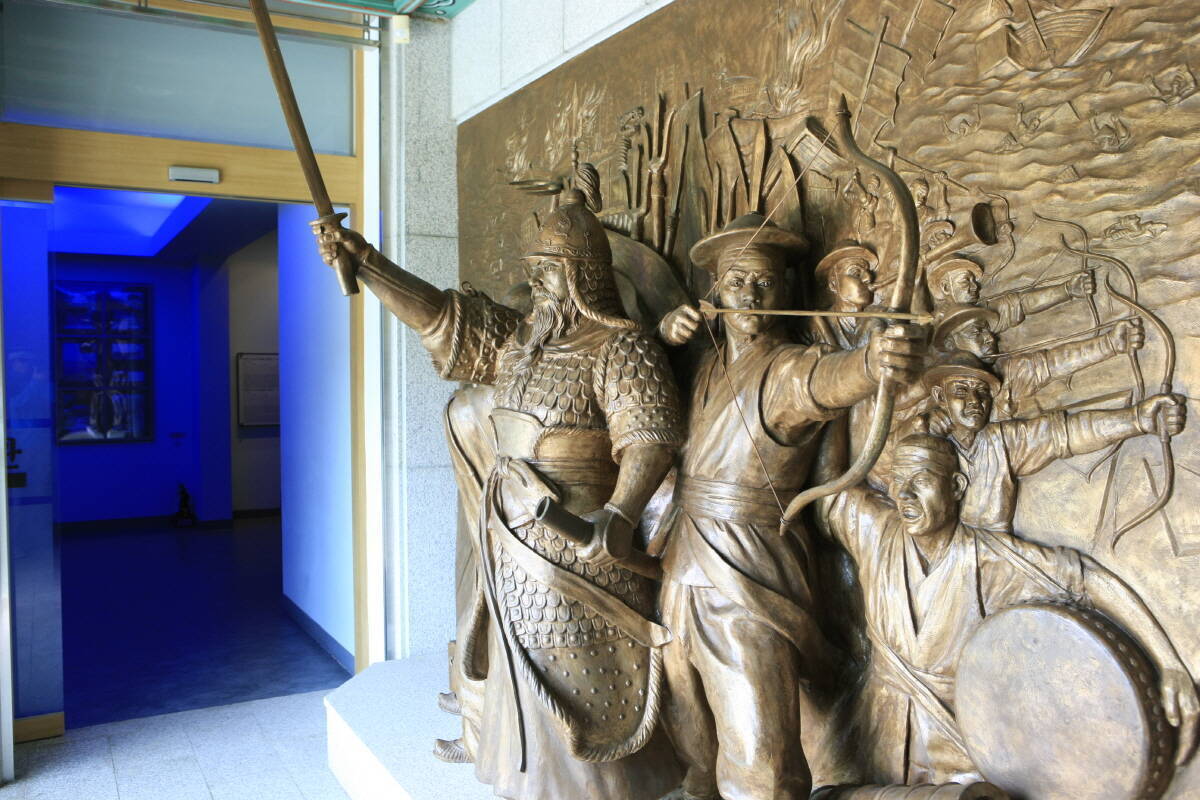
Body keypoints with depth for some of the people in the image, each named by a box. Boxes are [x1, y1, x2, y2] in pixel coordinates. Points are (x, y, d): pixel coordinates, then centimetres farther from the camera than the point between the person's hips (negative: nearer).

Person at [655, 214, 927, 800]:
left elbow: (831, 378, -34)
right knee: (689, 730, 23)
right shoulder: (705, 364, 8)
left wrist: (874, 358, -58)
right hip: (683, 567, 7)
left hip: (748, 578, -6)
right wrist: (664, 333, 0)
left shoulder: (792, 369, -12)